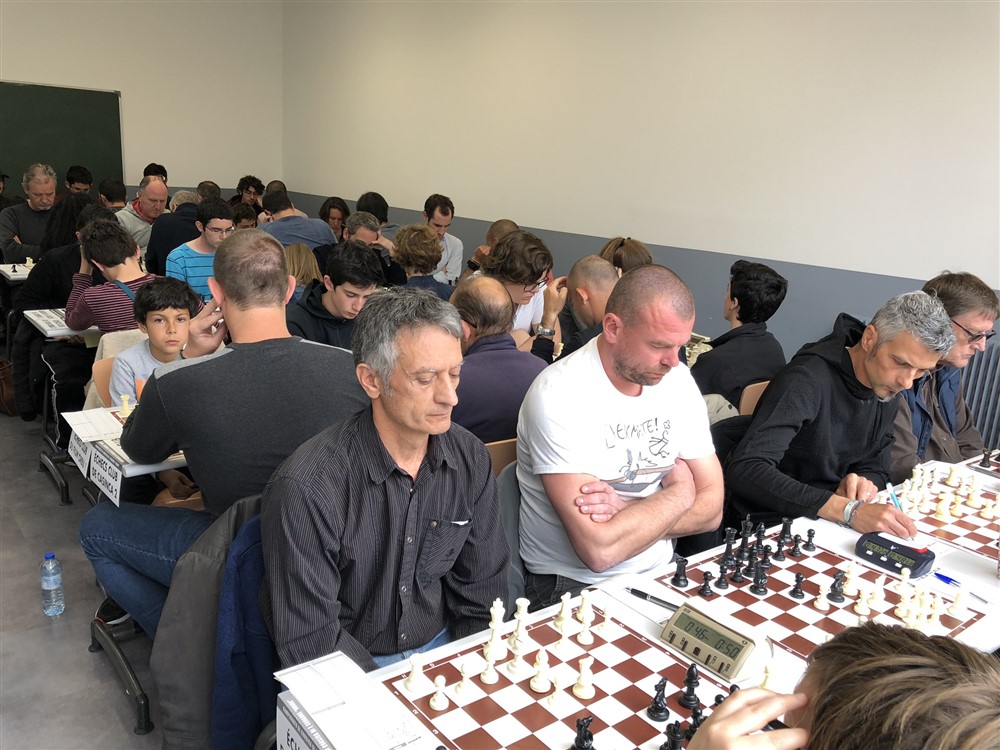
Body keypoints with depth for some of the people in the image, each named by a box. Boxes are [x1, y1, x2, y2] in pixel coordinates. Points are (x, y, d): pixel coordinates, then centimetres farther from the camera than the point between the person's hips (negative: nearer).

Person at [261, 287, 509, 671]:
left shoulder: (470, 459, -5)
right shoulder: (305, 490, -21)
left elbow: (483, 594, 3)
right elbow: (310, 642, -16)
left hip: (442, 647, 3)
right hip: (356, 670, -3)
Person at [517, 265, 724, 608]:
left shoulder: (677, 380, 2)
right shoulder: (559, 396, -20)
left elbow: (711, 508, 2)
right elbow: (600, 550, -25)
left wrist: (628, 513, -16)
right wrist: (679, 491, -9)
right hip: (574, 588, -6)